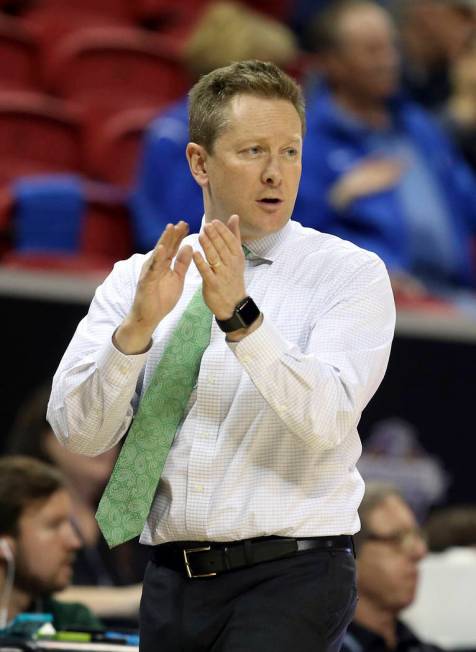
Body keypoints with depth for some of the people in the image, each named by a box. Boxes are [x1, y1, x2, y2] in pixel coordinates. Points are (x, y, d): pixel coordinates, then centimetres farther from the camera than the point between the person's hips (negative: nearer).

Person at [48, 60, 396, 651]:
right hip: (171, 578, 4)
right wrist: (138, 326, -18)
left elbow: (325, 420, -16)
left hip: (289, 579, -3)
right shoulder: (134, 280, 8)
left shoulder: (351, 274, -1)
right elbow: (78, 431, -3)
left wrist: (240, 315, -27)